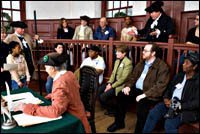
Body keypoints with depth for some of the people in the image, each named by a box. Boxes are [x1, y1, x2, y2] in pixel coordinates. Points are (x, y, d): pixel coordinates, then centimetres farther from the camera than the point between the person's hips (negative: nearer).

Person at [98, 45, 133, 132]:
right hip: (113, 82, 9)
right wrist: (109, 83, -2)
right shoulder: (117, 61, 13)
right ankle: (110, 109, 15)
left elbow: (123, 78, -19)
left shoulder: (128, 63, -14)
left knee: (103, 97, -19)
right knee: (99, 90, -3)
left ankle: (114, 109, 10)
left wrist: (112, 86, -19)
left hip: (121, 85, -9)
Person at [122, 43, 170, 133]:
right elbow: (133, 76, 19)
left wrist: (145, 94, -25)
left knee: (141, 103, -34)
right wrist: (128, 86, -1)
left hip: (150, 94, -7)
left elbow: (160, 86, -17)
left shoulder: (162, 66, -9)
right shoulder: (141, 63, 15)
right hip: (136, 89, 7)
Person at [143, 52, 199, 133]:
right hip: (170, 103, 6)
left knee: (170, 123, -29)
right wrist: (166, 98, -2)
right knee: (152, 114, -13)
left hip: (187, 109, -6)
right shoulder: (179, 76, 12)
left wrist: (180, 106, -21)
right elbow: (169, 89, 18)